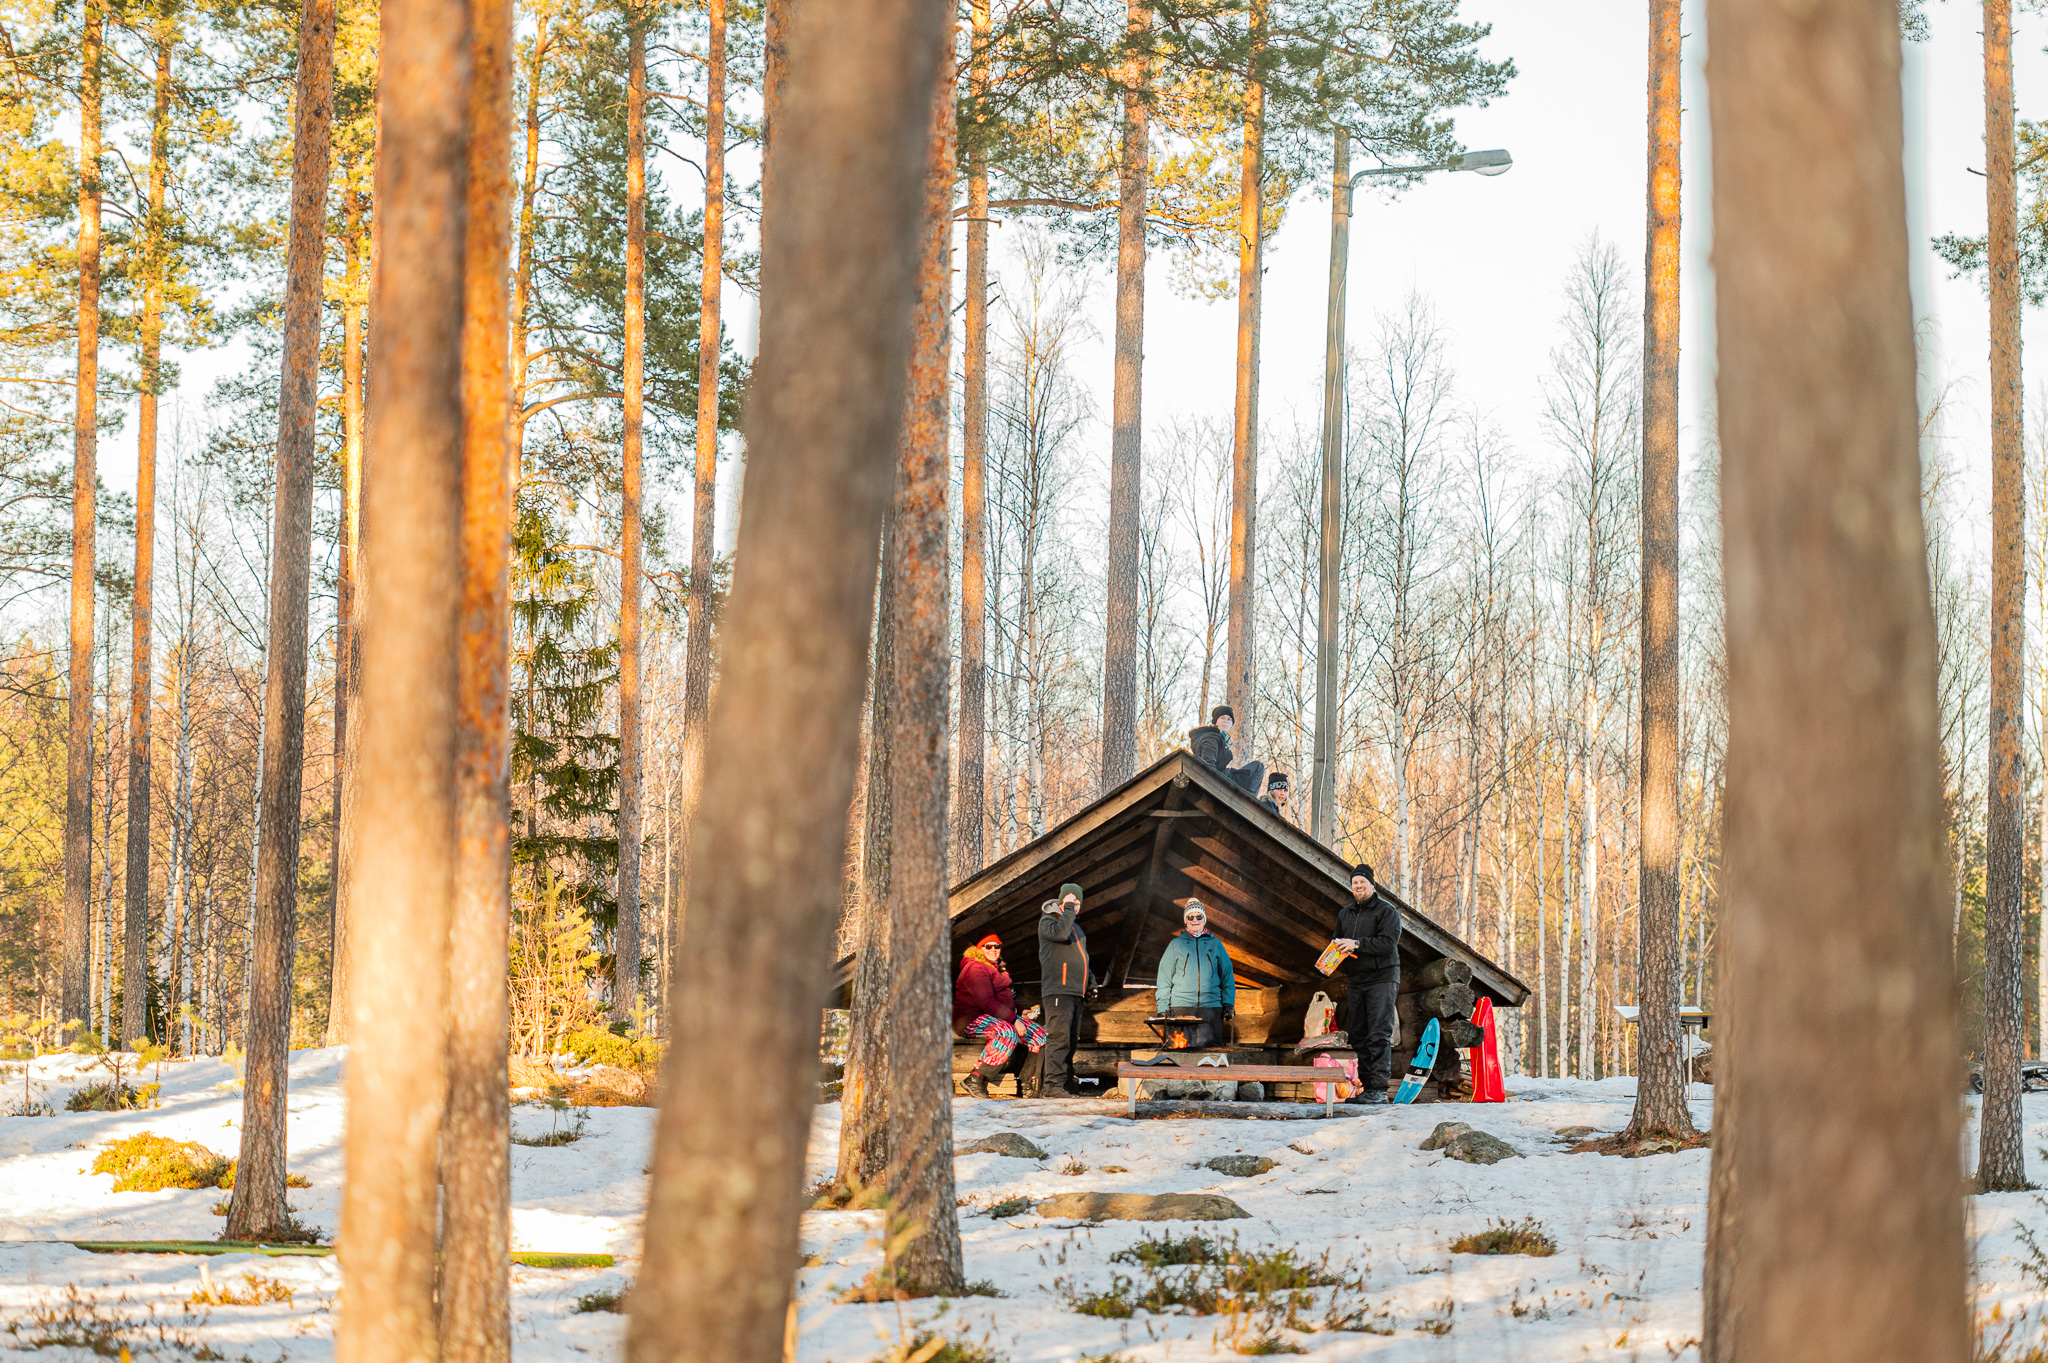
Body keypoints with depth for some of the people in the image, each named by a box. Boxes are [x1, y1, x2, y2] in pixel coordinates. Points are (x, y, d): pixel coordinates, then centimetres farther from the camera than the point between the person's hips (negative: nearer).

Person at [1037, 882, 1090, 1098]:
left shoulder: (1075, 926, 25)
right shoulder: (1048, 921, 0)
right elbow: (1060, 933, -23)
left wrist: (1088, 985, 24)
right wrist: (1068, 910, -12)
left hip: (1075, 992, 9)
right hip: (1058, 990, -9)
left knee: (1070, 1040, 7)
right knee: (1059, 1038, -16)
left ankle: (1062, 1082, 8)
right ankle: (1052, 1084, -20)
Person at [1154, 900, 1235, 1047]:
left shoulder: (1215, 944, 15)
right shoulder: (1176, 944, 12)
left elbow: (1227, 976, 18)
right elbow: (1164, 978, 10)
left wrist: (1228, 1003, 8)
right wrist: (1162, 1008, 2)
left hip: (1211, 1007, 1)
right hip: (1181, 1007, -1)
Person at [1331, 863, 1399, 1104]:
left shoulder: (1387, 911, -4)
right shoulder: (1345, 913, 18)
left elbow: (1389, 942, -16)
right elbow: (1338, 941, 29)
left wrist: (1357, 944, -19)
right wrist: (1339, 948, 4)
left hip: (1381, 978, -7)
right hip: (1355, 980, 7)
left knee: (1379, 1035, -12)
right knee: (1359, 1036, 6)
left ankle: (1380, 1088, -15)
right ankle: (1365, 1087, 10)